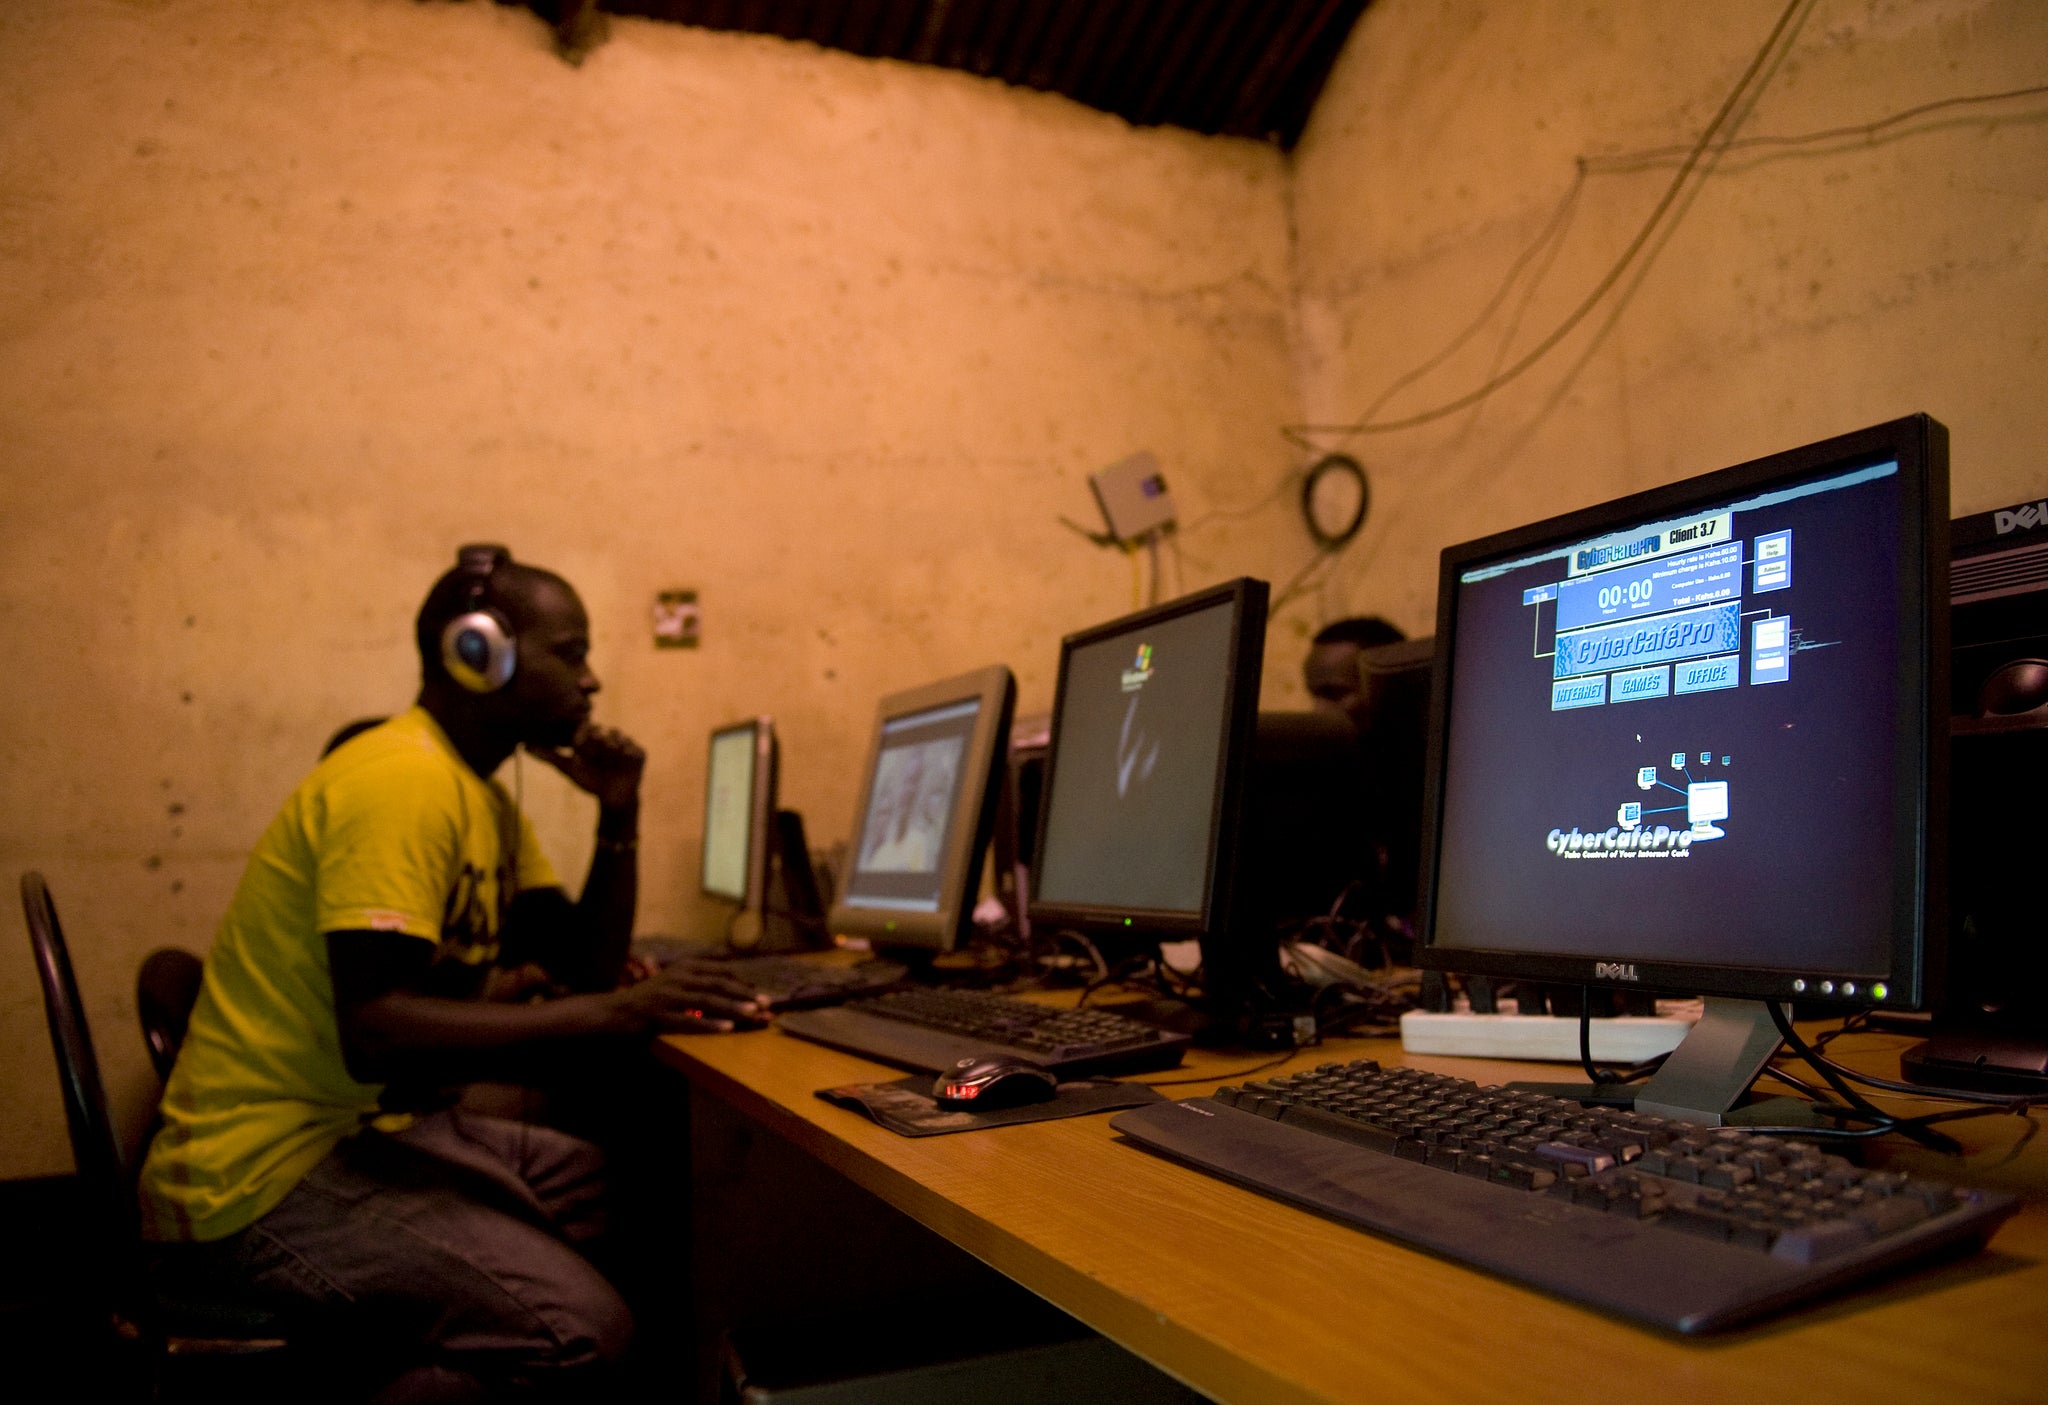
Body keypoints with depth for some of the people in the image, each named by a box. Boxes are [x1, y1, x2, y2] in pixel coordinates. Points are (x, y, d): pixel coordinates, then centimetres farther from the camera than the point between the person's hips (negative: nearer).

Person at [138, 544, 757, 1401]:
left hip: (372, 1128, 10)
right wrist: (615, 1013, -32)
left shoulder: (482, 798, 11)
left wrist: (619, 817, 2)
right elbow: (375, 1032, -30)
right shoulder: (399, 782, -20)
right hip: (271, 1171, -10)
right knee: (581, 1331, -25)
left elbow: (582, 975, 12)